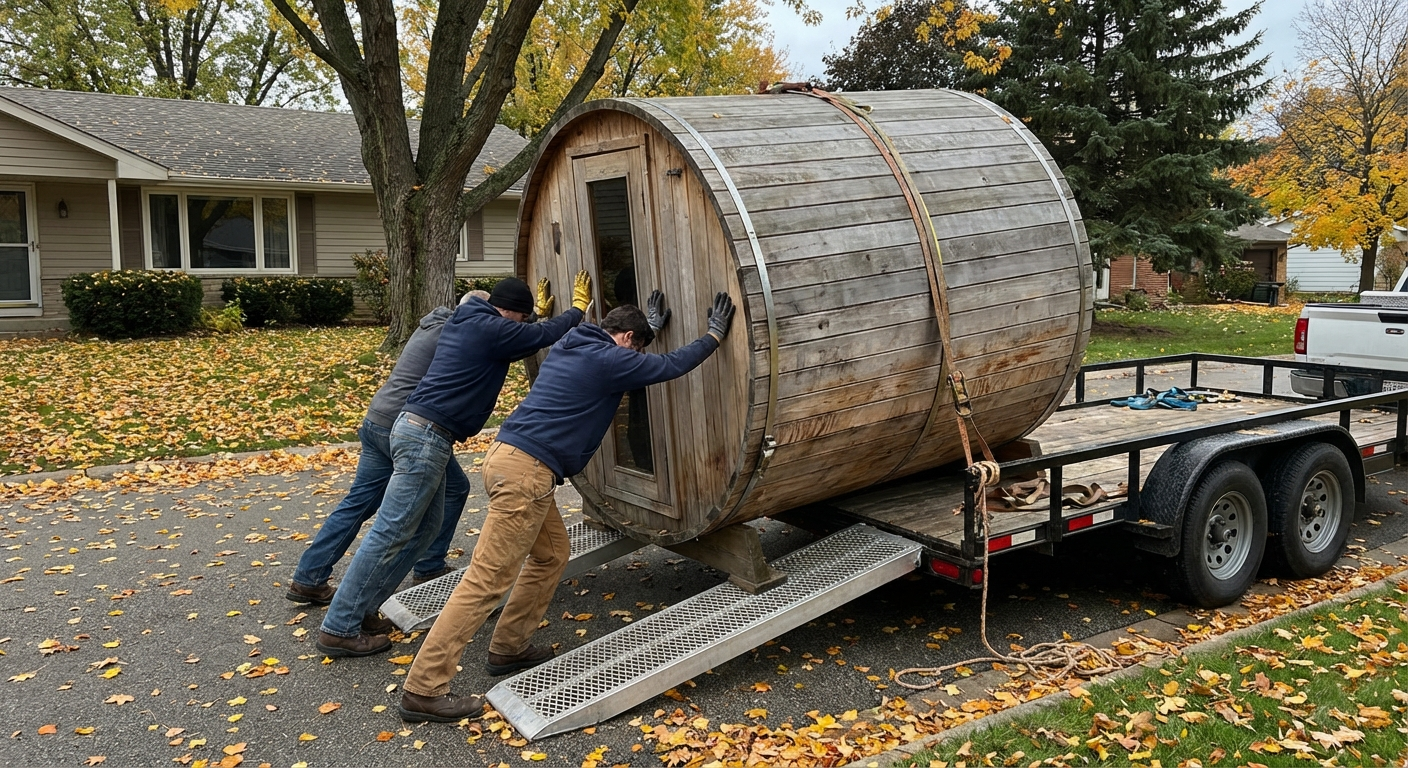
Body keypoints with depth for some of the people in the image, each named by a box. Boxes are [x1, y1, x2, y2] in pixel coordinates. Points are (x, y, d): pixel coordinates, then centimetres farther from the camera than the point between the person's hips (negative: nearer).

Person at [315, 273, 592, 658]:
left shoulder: (464, 320, 17)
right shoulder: (490, 329, -10)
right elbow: (546, 334, -1)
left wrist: (535, 310, 43)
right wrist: (579, 307, 15)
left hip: (419, 431, 10)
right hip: (426, 436, -10)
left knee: (426, 526, 15)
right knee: (390, 533, -7)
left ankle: (359, 606, 19)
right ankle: (339, 629, -2)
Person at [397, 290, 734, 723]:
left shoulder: (572, 347, 20)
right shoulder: (609, 359, -5)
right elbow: (670, 367, 1)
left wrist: (648, 323, 48)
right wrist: (714, 335, 13)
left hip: (511, 457, 10)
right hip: (526, 471, -10)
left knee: (552, 554, 22)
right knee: (487, 580, -8)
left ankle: (509, 648, 28)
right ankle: (423, 690, -6)